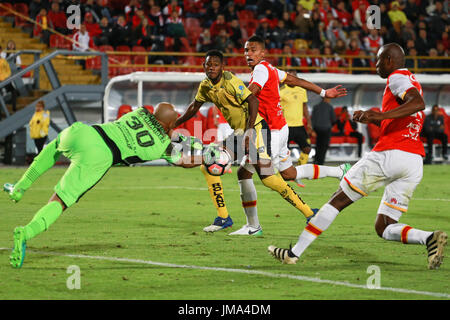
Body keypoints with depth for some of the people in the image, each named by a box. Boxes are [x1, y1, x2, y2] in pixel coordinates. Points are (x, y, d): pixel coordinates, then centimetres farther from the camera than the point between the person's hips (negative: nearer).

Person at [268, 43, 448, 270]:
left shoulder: (397, 78, -1)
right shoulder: (411, 82, 28)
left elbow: (418, 103, -21)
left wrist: (382, 115, -27)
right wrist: (372, 120, 32)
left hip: (389, 155, -8)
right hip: (415, 163, 8)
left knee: (338, 200, 4)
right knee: (384, 228, 8)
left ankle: (295, 253, 6)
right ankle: (430, 238, -20)